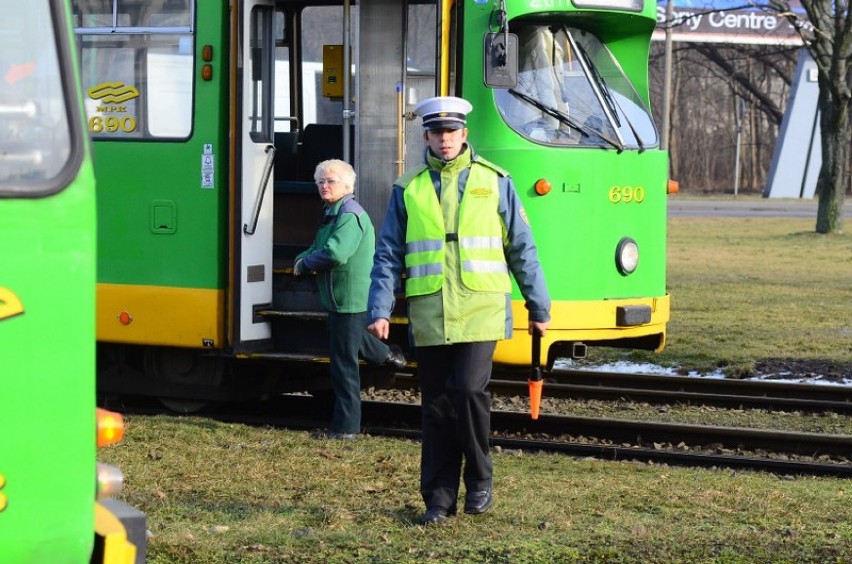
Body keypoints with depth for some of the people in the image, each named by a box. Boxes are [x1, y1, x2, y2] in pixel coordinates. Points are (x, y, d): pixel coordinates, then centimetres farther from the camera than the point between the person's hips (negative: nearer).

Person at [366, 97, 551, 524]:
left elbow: (521, 249, 9)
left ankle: (480, 480, 6)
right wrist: (379, 310, -2)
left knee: (469, 389, -15)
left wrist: (538, 306, 9)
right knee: (436, 405, 5)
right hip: (429, 312, 2)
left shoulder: (494, 182, 5)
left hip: (480, 308, -2)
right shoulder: (408, 189, 9)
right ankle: (439, 497, 13)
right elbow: (388, 255, 9)